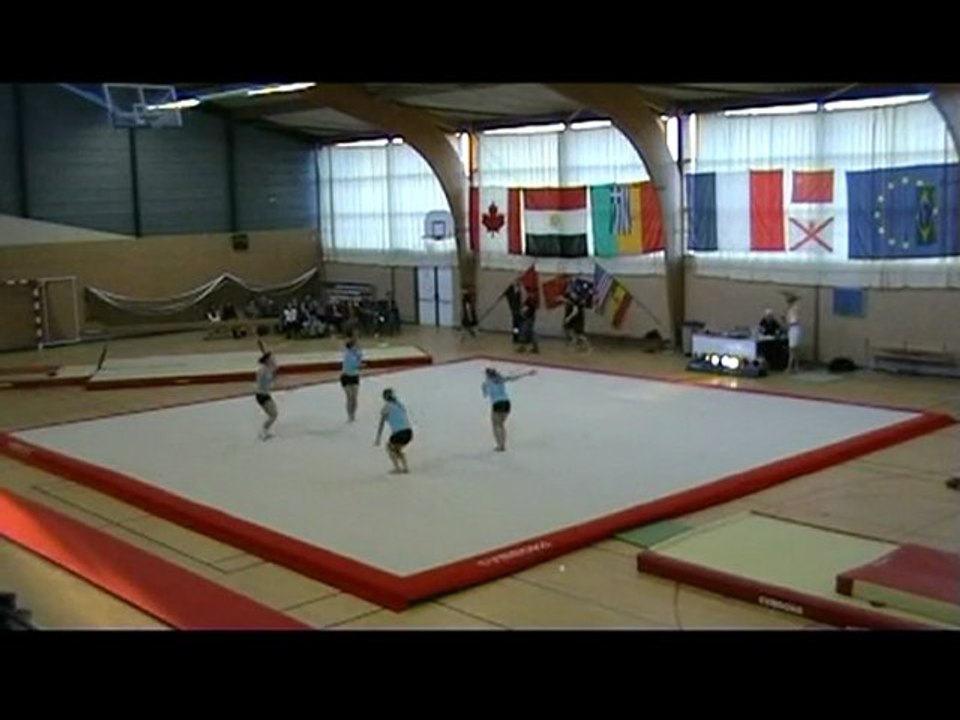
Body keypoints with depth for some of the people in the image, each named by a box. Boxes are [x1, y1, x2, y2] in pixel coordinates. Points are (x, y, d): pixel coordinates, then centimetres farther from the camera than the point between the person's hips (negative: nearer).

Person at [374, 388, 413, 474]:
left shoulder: (386, 407, 5)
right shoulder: (400, 405, 22)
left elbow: (381, 424, 2)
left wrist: (378, 439, 6)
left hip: (399, 433, -5)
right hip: (409, 432, 5)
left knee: (389, 447, 26)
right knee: (397, 450, 31)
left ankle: (397, 468, 14)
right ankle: (405, 468, 17)